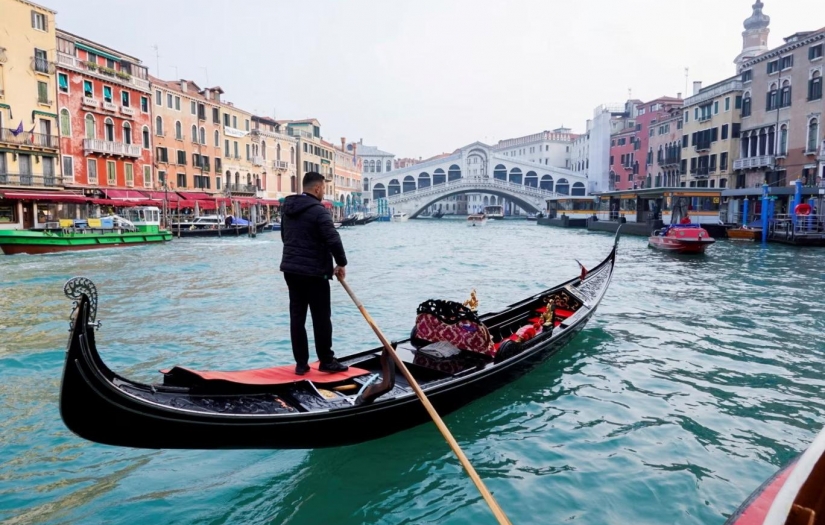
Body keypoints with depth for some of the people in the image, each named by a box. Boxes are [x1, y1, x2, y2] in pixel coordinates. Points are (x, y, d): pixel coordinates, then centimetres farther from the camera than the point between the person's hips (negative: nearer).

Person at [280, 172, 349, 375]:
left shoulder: (287, 208, 11)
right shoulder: (318, 210, -15)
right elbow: (333, 240, -19)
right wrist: (341, 263, -7)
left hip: (290, 269, 8)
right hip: (314, 272, -8)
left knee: (297, 316, 9)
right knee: (321, 318, 3)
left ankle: (301, 363, 14)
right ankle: (326, 361, 12)